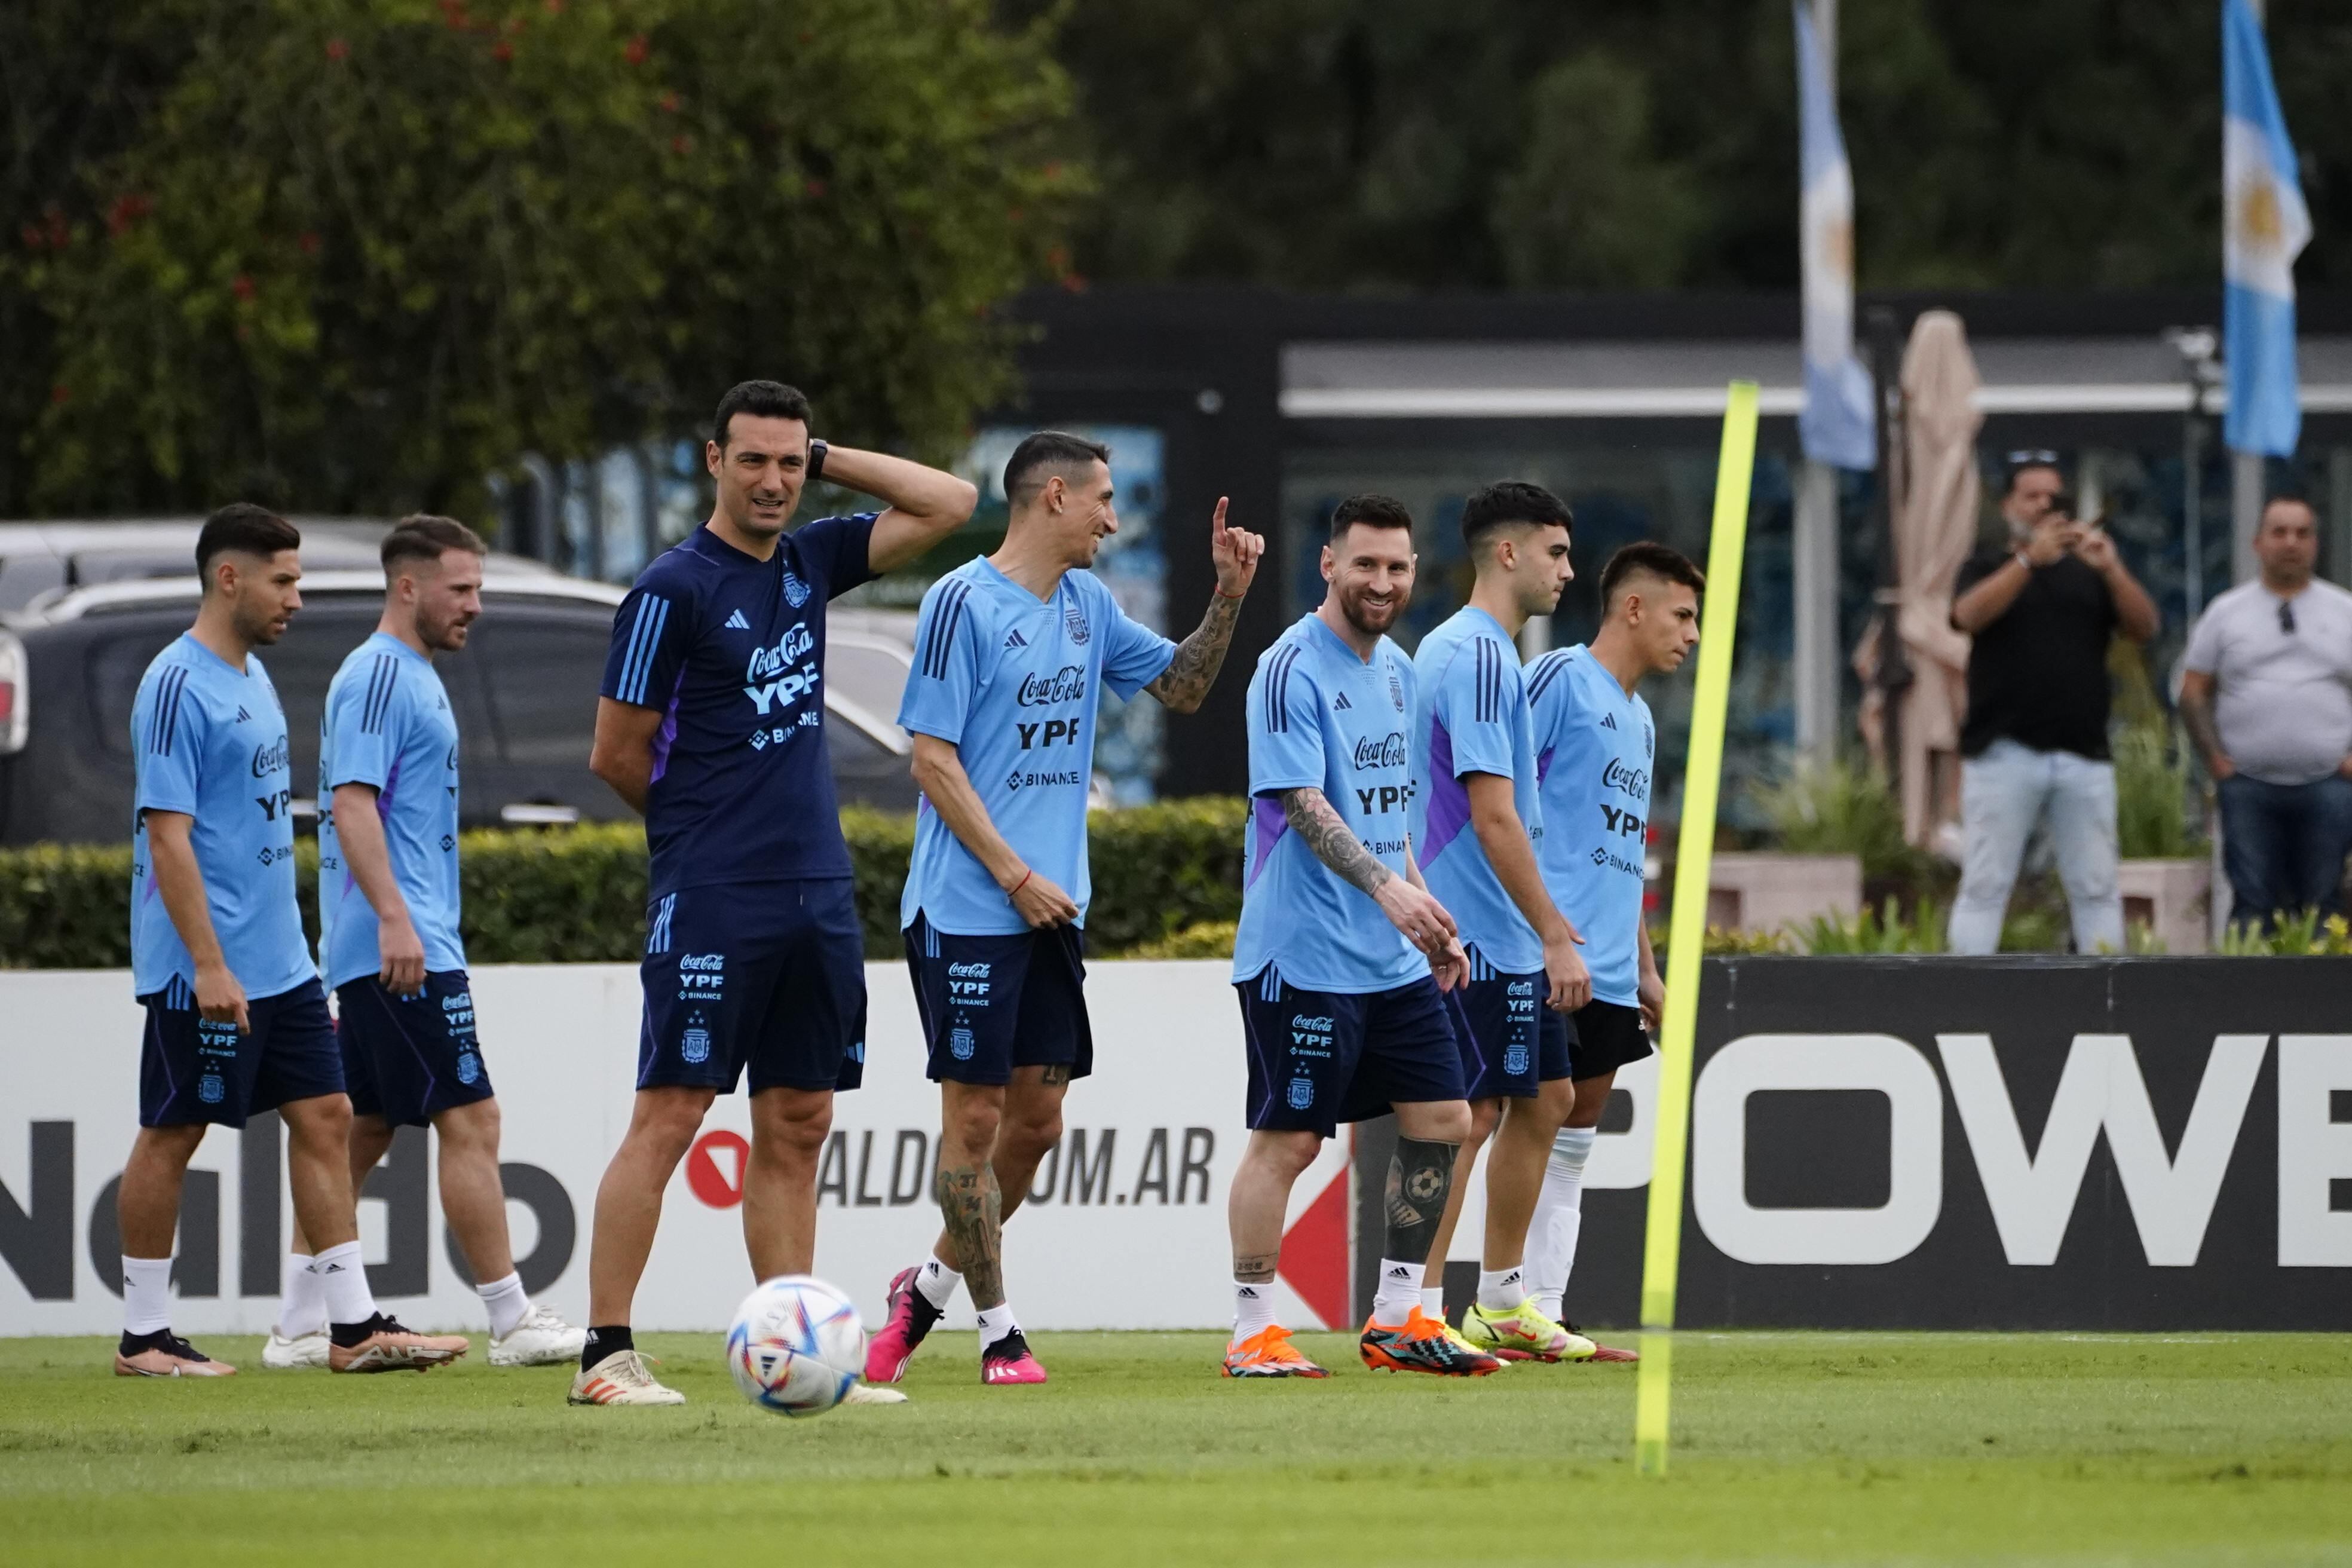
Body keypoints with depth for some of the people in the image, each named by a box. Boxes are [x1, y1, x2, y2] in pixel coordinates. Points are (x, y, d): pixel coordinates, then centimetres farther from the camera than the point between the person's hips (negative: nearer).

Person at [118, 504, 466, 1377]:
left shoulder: (253, 675, 14)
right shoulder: (176, 687, -15)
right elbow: (167, 835, -19)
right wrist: (210, 967, -22)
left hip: (280, 964, 9)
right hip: (204, 972, -9)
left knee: (324, 1117, 4)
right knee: (171, 1136, 0)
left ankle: (353, 1325, 5)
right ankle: (143, 1337, 7)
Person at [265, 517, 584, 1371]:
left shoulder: (411, 676, 20)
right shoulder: (379, 676, -11)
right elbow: (351, 804, -20)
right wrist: (393, 918, -26)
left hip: (392, 952, 10)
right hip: (404, 950, -10)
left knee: (361, 1132, 10)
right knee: (469, 1120, -9)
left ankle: (300, 1328, 10)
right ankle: (513, 1323, -7)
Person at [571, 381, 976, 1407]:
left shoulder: (809, 562, 12)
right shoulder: (673, 588, -8)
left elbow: (948, 504, 16)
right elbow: (617, 755, -5)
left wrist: (830, 462, 8)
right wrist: (706, 826, 7)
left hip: (817, 895, 7)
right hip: (712, 901, -7)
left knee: (798, 1127, 6)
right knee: (668, 1118, -8)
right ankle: (606, 1354, -7)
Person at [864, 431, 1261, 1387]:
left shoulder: (1087, 605, 12)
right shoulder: (964, 603, -10)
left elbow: (1181, 688, 22)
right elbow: (932, 759, -12)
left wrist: (1229, 595, 6)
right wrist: (1015, 876, -15)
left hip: (1052, 910, 8)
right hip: (968, 911, -8)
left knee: (1037, 1118, 8)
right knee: (976, 1116, -3)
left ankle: (929, 1288, 24)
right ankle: (998, 1329, 4)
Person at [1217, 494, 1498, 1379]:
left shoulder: (1395, 671, 14)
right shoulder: (1292, 670, -12)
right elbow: (1303, 805, -21)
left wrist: (1429, 922, 19)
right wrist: (1387, 887, -32)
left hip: (1394, 959, 8)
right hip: (1304, 960, -8)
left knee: (1441, 1120, 6)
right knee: (1289, 1138, -5)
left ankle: (1396, 1319, 15)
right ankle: (1253, 1333, 2)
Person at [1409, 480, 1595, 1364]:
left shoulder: (1463, 650, 16)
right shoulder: (1478, 658, -16)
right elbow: (1493, 816, -21)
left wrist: (1549, 928, 23)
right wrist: (1555, 935, -19)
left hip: (1511, 947, 11)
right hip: (1481, 941, -11)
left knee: (1543, 1101, 14)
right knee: (1468, 1116, -8)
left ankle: (1502, 1303, 20)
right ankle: (1415, 1313, -6)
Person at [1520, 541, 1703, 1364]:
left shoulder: (1639, 720, 21)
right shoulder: (1561, 679, -6)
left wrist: (1645, 970, 25)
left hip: (1608, 968, 9)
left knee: (1573, 1140, 8)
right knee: (1542, 1122, -11)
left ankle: (1545, 1317, 9)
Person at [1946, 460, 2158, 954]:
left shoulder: (2088, 575, 17)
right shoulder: (1988, 570, 10)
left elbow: (2144, 627, 4)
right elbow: (1969, 614, -11)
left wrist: (2111, 569, -12)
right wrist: (2030, 558, -20)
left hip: (2083, 756, 3)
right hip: (2004, 754, -3)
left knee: (2096, 890, 2)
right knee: (1985, 886, -5)